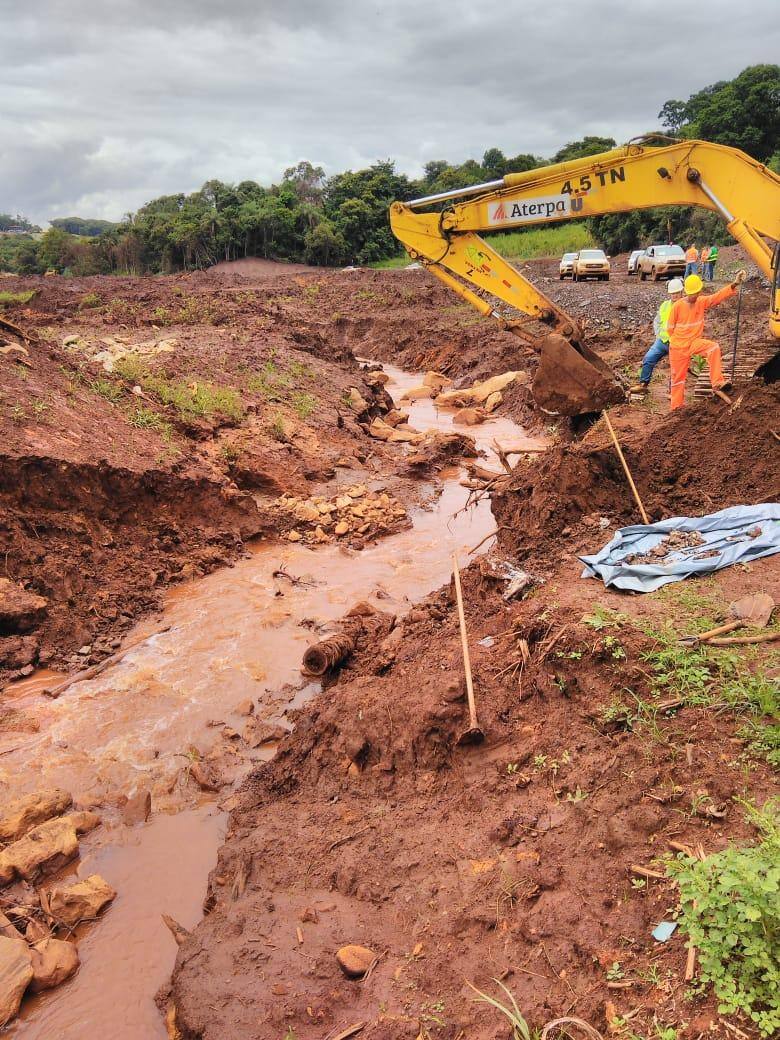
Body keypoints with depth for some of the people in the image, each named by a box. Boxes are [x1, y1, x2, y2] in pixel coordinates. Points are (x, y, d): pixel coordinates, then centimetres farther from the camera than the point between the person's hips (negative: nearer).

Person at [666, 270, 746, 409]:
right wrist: (680, 340, 3)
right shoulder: (677, 306, -13)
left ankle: (717, 383, -28)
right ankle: (677, 407, 21)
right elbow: (670, 328, -4)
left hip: (694, 342, 2)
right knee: (678, 377, 6)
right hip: (678, 346, -2)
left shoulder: (702, 302, -4)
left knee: (714, 348, -28)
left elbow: (719, 296, -17)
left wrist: (734, 284, -30)